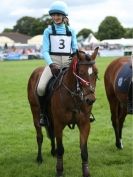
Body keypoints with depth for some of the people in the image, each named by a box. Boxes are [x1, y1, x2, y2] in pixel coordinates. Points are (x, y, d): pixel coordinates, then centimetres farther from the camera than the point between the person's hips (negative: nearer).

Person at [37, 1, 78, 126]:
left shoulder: (71, 31, 11)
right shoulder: (48, 31, 5)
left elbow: (75, 49, 10)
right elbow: (45, 50, -2)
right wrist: (51, 64, -20)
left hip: (68, 62, 2)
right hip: (53, 62, -2)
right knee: (40, 88, -24)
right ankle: (43, 114, -3)